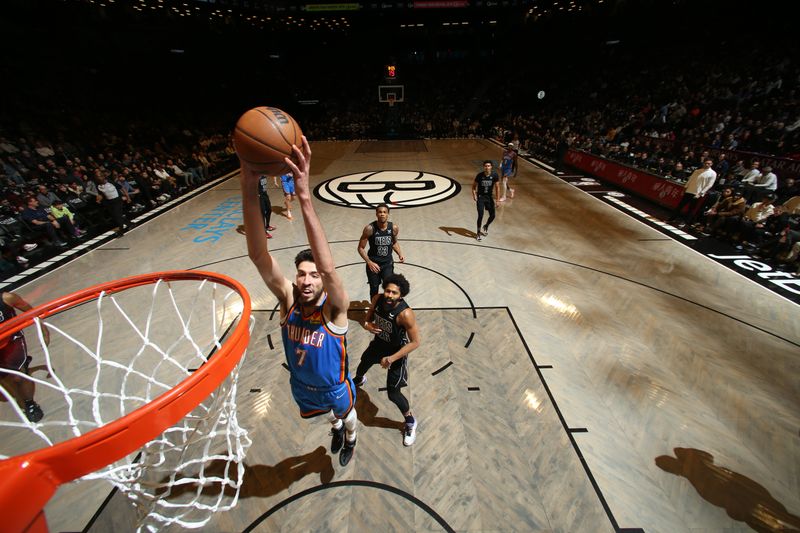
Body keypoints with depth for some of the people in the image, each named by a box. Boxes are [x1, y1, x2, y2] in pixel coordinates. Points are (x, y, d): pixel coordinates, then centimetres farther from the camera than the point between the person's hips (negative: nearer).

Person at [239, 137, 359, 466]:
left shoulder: (335, 308, -37)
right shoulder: (288, 299, -28)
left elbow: (328, 267, -58)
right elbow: (258, 255, -42)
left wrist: (305, 198, -68)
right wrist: (250, 189, -57)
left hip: (335, 387, -3)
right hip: (301, 386, 4)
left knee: (347, 415, 31)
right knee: (328, 416, 35)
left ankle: (350, 439, 66)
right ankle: (336, 427, 71)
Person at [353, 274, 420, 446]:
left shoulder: (405, 314, -37)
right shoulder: (377, 299, -20)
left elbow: (415, 342, -29)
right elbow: (368, 317, -2)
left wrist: (392, 358, -32)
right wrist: (367, 325, -26)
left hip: (396, 352, -6)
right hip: (378, 343, 6)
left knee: (393, 394, -2)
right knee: (363, 364, 33)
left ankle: (410, 422, 28)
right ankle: (359, 380, 71)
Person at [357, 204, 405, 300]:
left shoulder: (394, 228, -11)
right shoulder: (369, 228, -20)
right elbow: (361, 248, -12)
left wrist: (400, 254, -7)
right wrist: (369, 262, -24)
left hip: (388, 263, 1)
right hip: (373, 263, -1)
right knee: (374, 289, 13)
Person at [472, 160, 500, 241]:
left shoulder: (494, 175, -11)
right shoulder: (480, 175, -14)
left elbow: (497, 187, -6)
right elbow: (474, 186, -2)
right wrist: (474, 195, -18)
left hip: (489, 197, 3)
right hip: (480, 197, -2)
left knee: (492, 216, 5)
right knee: (480, 215, -10)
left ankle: (486, 226, 36)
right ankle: (478, 232, 10)